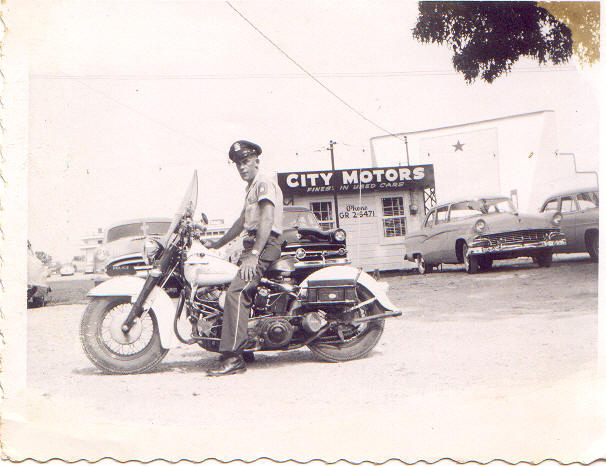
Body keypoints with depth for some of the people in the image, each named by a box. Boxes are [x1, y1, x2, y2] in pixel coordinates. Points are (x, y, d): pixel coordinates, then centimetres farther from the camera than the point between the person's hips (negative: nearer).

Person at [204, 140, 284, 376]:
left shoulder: (264, 181, -7)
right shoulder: (252, 186, 26)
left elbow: (267, 219, -19)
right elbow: (242, 221, 34)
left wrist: (254, 254, -26)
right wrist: (217, 243, 36)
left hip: (265, 245, -11)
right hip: (253, 244, 11)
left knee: (236, 292, -23)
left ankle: (233, 357, -28)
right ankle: (236, 350, 11)